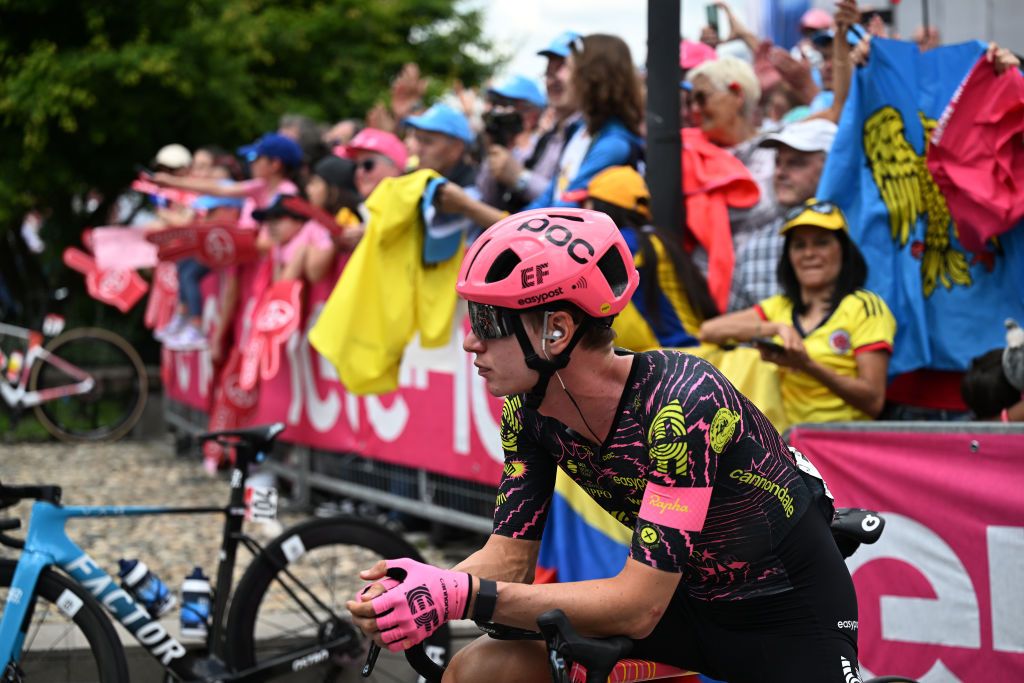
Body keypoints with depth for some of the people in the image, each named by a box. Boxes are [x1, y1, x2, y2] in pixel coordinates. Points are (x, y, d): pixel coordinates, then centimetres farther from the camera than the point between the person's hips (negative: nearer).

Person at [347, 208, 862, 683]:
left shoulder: (681, 403, -30)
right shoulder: (529, 410, -10)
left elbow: (640, 605, -33)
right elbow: (510, 554, -6)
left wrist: (465, 597, -38)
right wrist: (424, 588, -27)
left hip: (791, 611, -5)